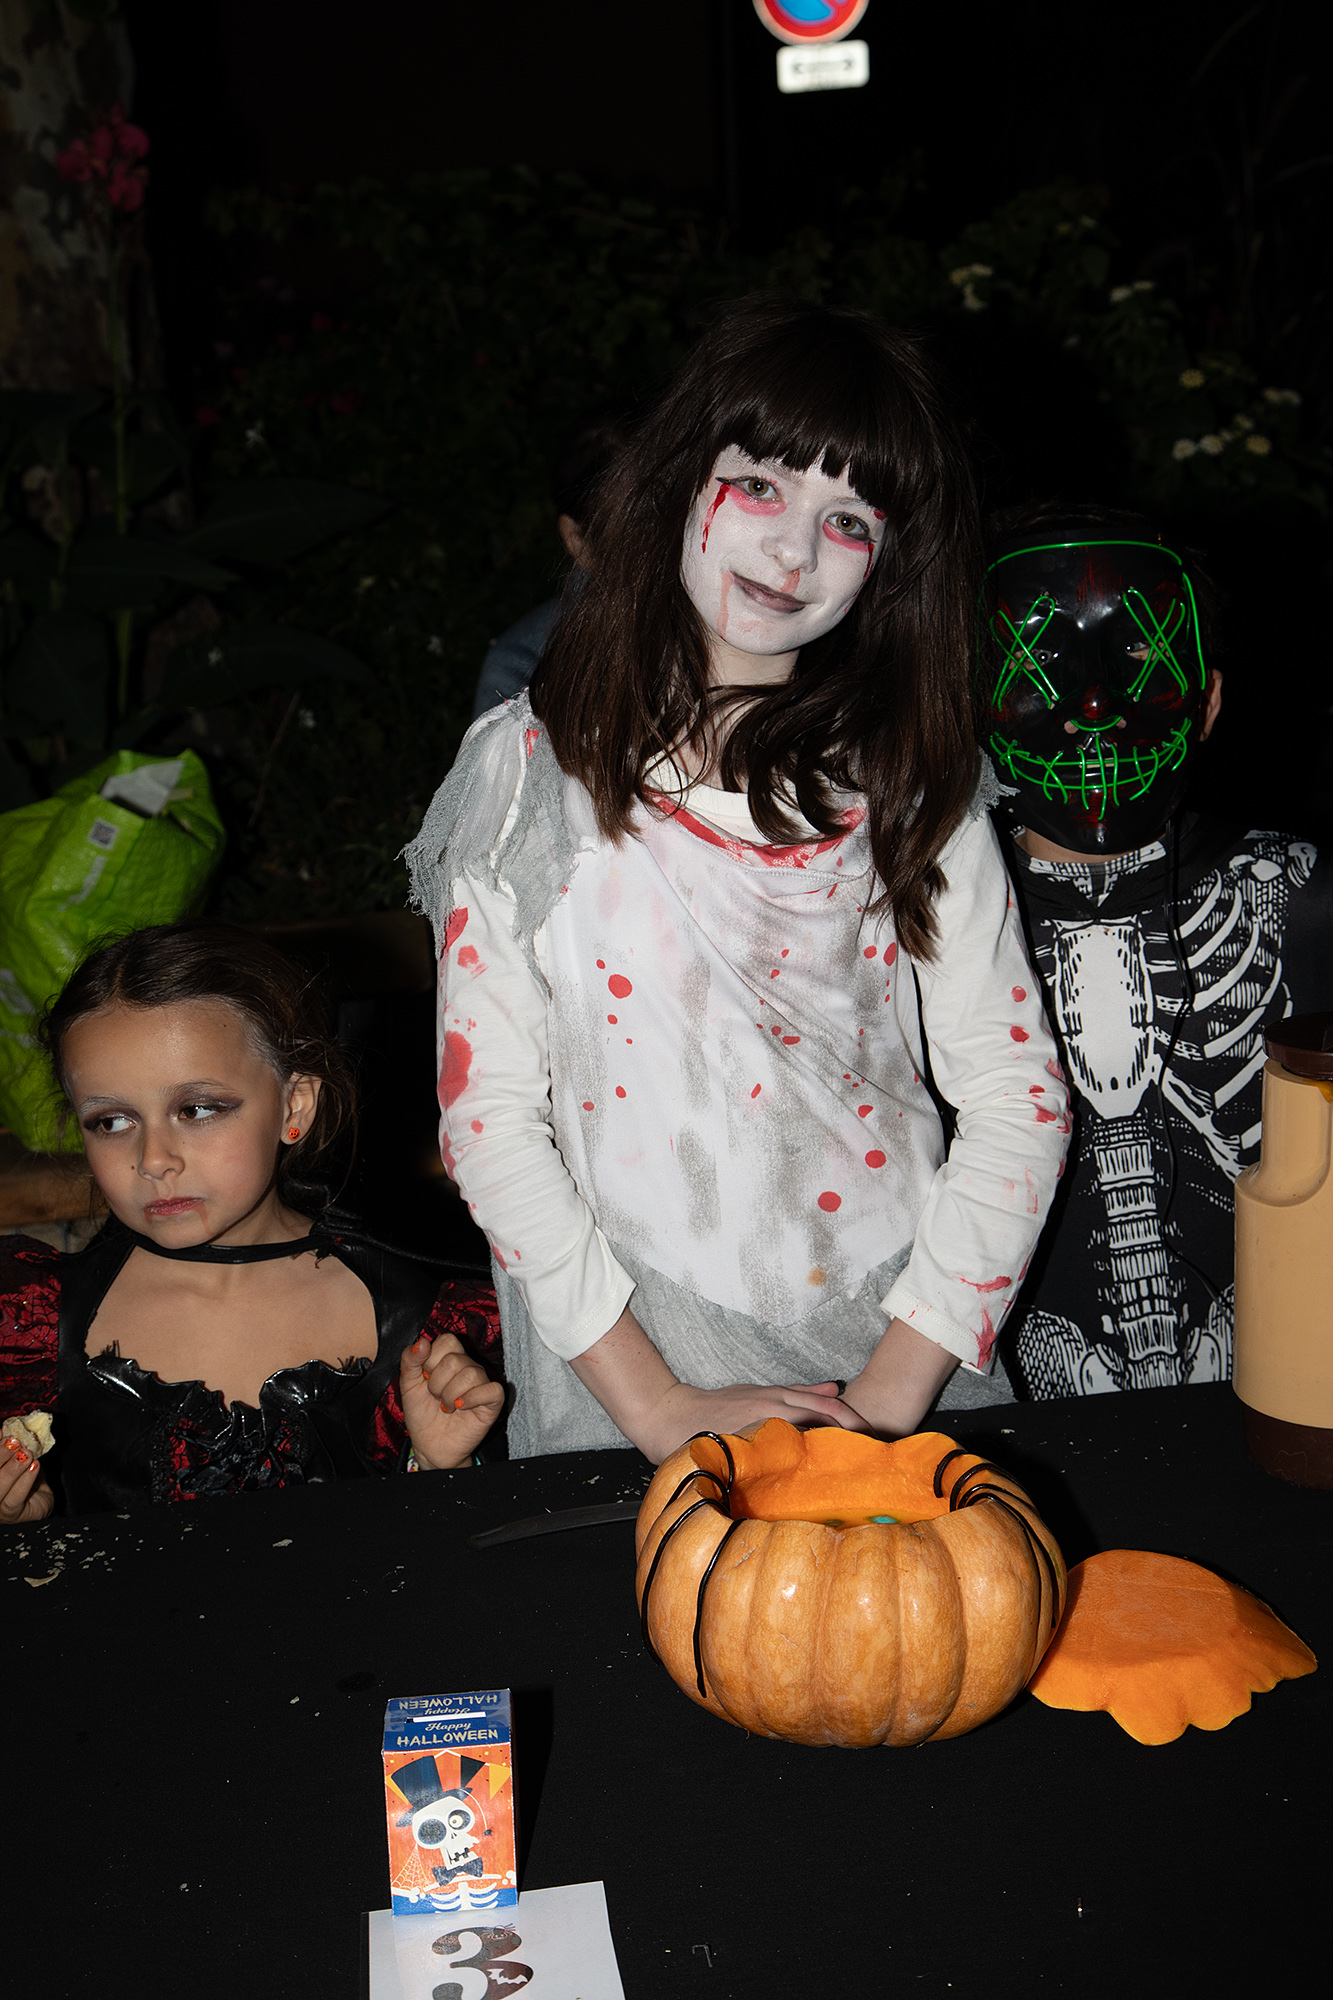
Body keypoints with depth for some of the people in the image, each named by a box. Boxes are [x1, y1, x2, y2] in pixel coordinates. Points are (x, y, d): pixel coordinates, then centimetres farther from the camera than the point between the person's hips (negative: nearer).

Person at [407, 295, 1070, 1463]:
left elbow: (1017, 1093, 0)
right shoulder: (530, 769, -1)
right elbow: (488, 1115, -3)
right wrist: (659, 1410, -9)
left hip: (896, 1336, 1)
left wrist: (891, 1392, -9)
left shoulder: (908, 774, 3)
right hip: (621, 1363, 0)